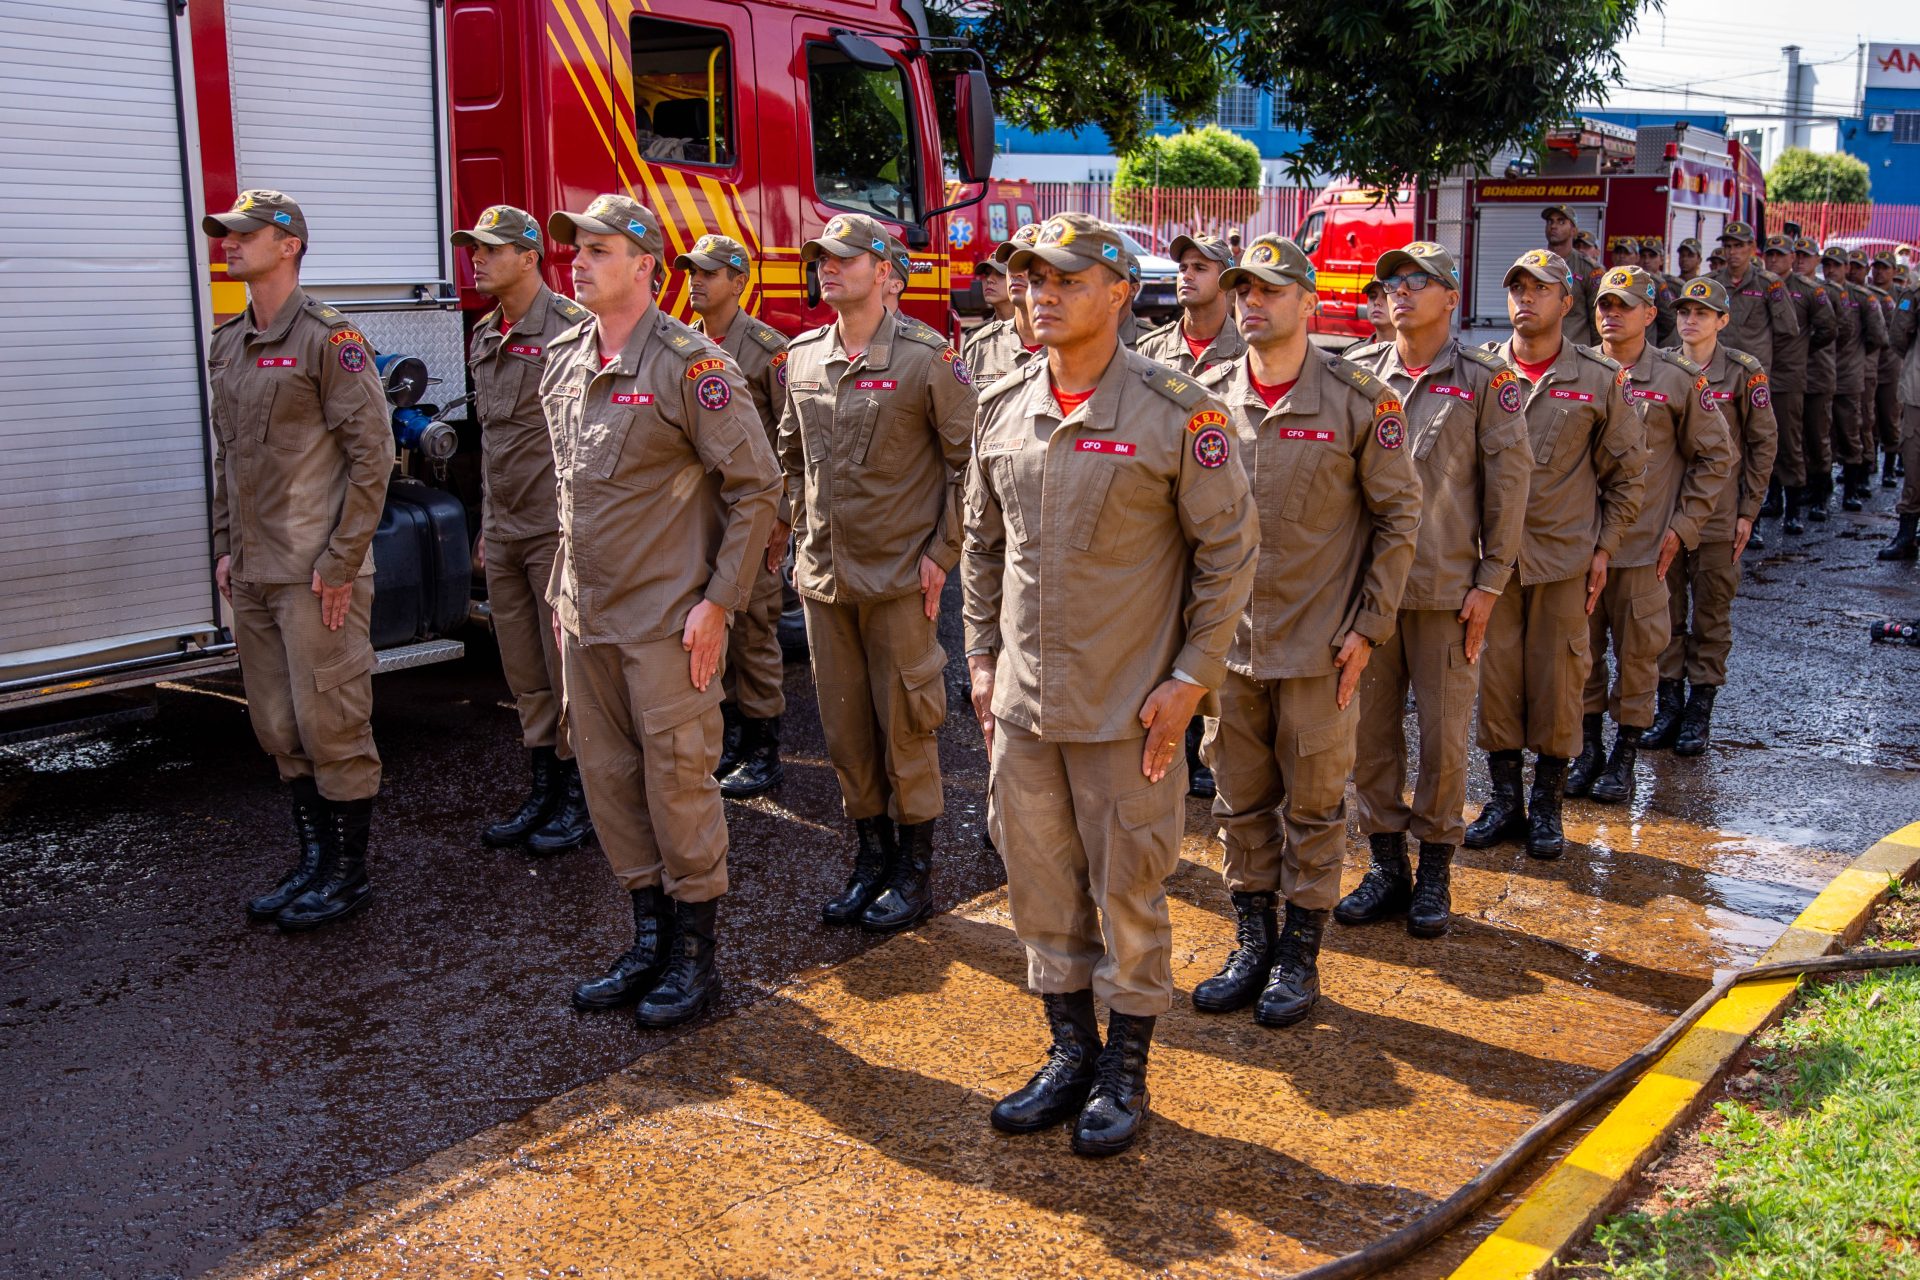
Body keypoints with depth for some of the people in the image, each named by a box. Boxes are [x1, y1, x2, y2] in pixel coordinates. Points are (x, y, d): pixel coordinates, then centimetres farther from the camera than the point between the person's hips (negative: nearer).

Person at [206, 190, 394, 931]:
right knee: (279, 729, 14)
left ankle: (350, 871, 11)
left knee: (331, 723, -1)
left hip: (316, 572, -8)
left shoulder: (328, 338, -10)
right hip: (253, 575, 8)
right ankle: (314, 860, 26)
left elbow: (372, 452, -13)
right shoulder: (227, 345, 14)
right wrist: (226, 548, 14)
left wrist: (341, 561, -15)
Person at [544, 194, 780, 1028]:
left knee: (677, 775, 0)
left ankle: (695, 953, 14)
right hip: (586, 616, 7)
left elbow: (755, 484, -13)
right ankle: (649, 937, 27)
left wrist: (720, 601, -15)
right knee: (609, 777, 12)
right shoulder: (563, 360, 10)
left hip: (666, 617, -7)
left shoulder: (689, 364, -12)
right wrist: (562, 586, 17)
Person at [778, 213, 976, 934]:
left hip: (899, 577, -5)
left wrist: (942, 551, -10)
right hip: (823, 577, 5)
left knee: (904, 726, 3)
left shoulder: (926, 357, -9)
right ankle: (870, 861, 26)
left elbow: (969, 460, -7)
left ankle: (915, 872, 17)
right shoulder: (802, 358, 8)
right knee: (845, 727, 12)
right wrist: (804, 538, 14)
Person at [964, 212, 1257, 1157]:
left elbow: (1229, 548, -7)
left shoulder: (1177, 412, -10)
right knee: (1040, 886, 14)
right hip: (1021, 704, 5)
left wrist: (1190, 678, -10)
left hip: (1128, 709, -5)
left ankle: (1124, 1075, 24)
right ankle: (1071, 1054, 32)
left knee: (1128, 896, 7)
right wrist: (982, 657, 11)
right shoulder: (1001, 410, 6)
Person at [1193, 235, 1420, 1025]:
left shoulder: (1359, 400, -7)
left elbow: (1398, 514, -3)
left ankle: (1300, 956, 21)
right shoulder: (1210, 397, 2)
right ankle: (1252, 944, 28)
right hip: (1228, 641, 3)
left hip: (1318, 645, -3)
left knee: (1312, 804, 8)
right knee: (1241, 801, 12)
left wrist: (1369, 625, -6)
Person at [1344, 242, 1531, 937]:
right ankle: (1386, 865, 20)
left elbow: (1508, 480, 0)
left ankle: (1435, 871, 17)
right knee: (1370, 728, 7)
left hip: (1447, 587, -2)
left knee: (1443, 733, 3)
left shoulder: (1484, 378, 0)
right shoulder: (1357, 373, 7)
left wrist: (1490, 581, -4)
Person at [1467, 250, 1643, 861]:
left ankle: (1546, 804, 18)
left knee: (1557, 681, 4)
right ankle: (1504, 799, 19)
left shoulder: (1599, 379, 1)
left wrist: (1604, 546, 3)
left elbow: (1627, 471, 7)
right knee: (1496, 677, 5)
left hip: (1565, 557, -1)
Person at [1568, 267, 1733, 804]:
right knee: (1582, 648, 8)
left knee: (1638, 649, 4)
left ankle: (1624, 756, 17)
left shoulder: (1679, 379, -1)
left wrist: (1682, 526, -1)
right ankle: (1586, 749, 22)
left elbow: (1715, 457, 5)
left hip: (1644, 545, -2)